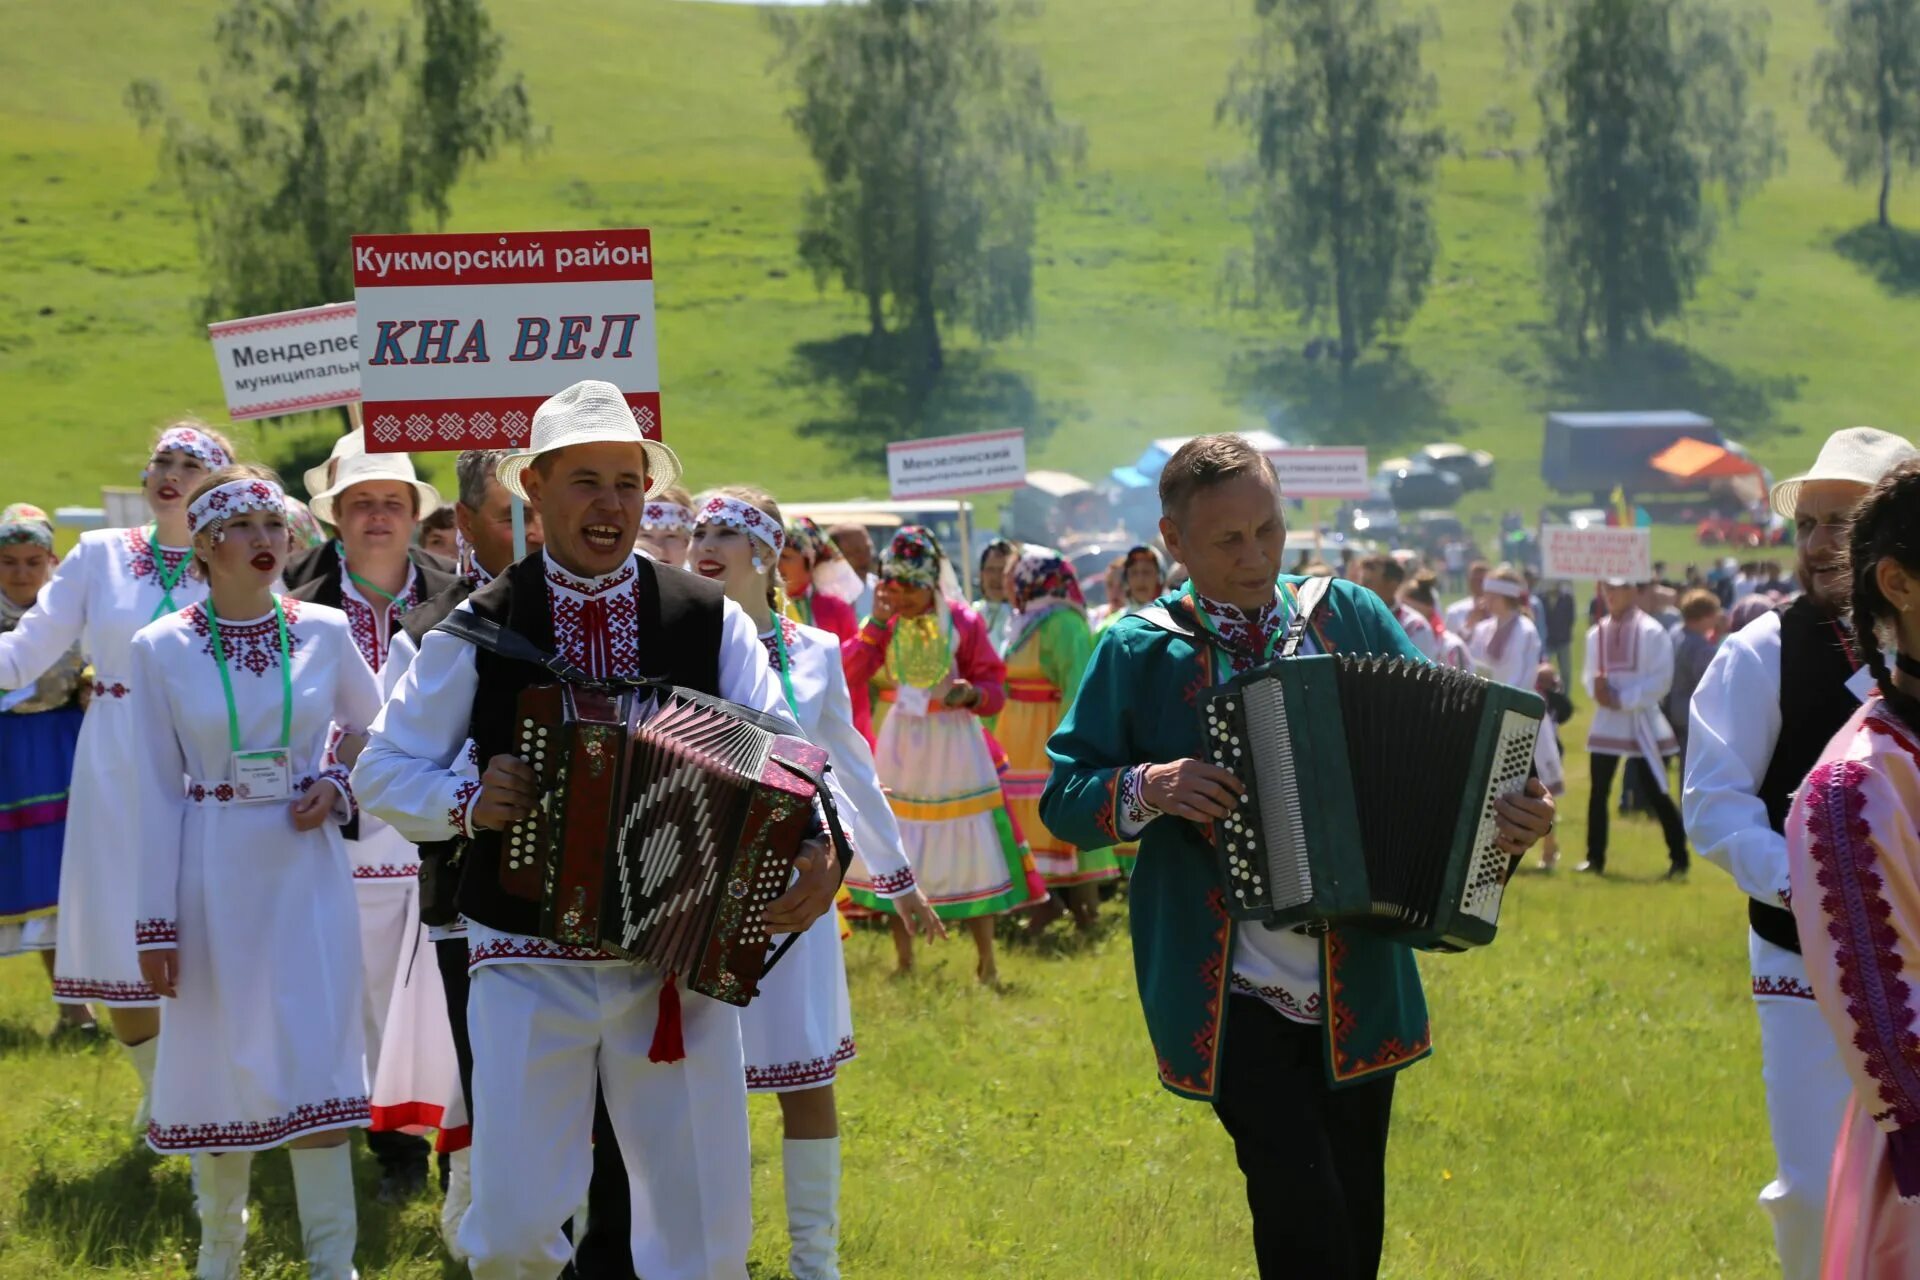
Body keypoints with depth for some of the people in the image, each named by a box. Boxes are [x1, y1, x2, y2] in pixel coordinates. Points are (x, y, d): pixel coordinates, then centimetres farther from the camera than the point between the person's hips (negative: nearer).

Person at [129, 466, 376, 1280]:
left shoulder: (325, 631, 0)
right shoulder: (161, 650, -4)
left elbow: (376, 727, 17)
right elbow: (157, 793, -3)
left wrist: (339, 784, -2)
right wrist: (156, 921, -4)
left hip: (307, 868, 0)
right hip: (214, 874, 0)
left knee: (317, 1060, -4)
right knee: (217, 1061, 8)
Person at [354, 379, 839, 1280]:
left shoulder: (709, 621, 4)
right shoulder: (478, 629, 3)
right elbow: (384, 770, 6)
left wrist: (817, 850, -23)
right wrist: (467, 802, -14)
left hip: (679, 963, 1)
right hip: (528, 963, -1)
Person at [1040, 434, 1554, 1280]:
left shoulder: (1353, 619, 4)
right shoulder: (1136, 653, -2)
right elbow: (1062, 799, 0)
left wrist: (1507, 813, -11)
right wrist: (1148, 789, -20)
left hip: (1358, 984, 3)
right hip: (1227, 992, -3)